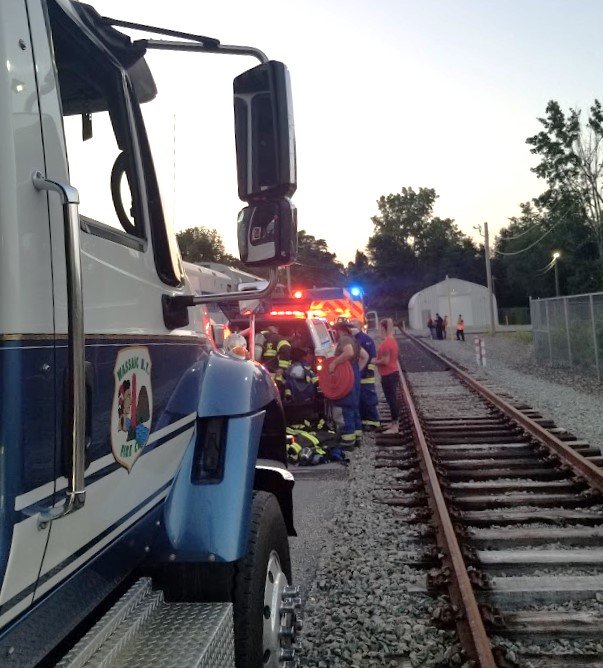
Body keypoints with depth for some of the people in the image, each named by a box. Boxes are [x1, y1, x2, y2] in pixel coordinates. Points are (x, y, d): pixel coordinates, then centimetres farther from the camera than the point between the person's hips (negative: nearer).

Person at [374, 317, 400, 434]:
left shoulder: (385, 343, -20)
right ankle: (394, 422, 27)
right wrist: (378, 359, 14)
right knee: (393, 399, 17)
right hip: (394, 373, 10)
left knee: (391, 400, -3)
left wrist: (374, 362, -6)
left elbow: (385, 361, -22)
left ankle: (394, 426, 3)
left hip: (388, 375, -10)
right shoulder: (393, 340, 9)